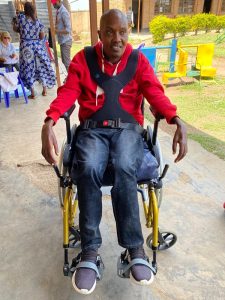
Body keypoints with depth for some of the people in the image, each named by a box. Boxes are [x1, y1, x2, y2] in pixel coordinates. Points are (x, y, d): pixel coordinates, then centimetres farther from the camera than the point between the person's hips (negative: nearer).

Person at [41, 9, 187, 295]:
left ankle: (134, 247, -18)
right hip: (92, 129, 1)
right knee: (89, 169, -31)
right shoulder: (83, 59, 8)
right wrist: (49, 122, -25)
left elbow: (155, 93, -4)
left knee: (124, 169, -33)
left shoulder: (138, 60, 9)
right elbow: (68, 92, -5)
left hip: (127, 128, 0)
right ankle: (90, 249, -19)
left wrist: (177, 121, -24)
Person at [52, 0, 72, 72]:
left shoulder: (64, 12, -16)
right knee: (64, 61, 14)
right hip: (62, 40, 9)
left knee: (67, 62, -7)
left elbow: (68, 29, -22)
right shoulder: (58, 11, 10)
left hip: (65, 41, -9)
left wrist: (56, 31, -24)